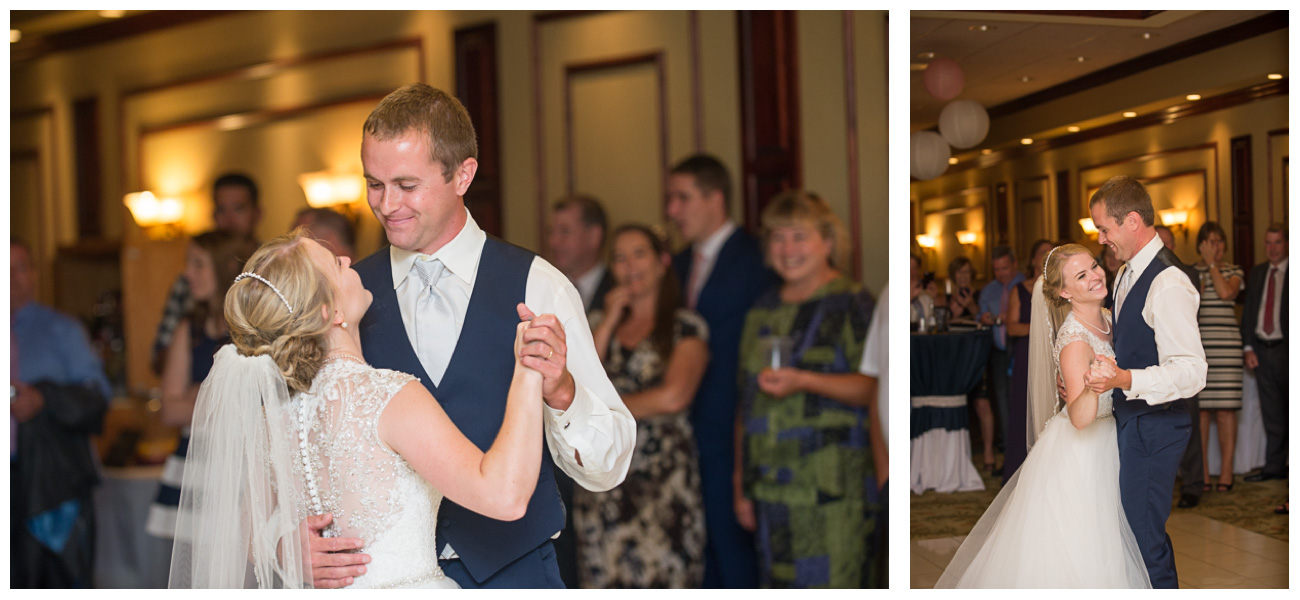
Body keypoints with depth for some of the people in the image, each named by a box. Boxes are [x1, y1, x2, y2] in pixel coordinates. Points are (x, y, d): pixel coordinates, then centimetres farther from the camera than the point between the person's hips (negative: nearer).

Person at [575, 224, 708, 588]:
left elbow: (674, 396, -12)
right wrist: (609, 322, 2)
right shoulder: (599, 322, 16)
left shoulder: (686, 327, 2)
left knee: (663, 579, -8)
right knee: (603, 580, 2)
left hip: (664, 478, -4)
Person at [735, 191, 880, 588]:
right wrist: (741, 485, 15)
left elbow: (873, 389, -10)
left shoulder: (851, 304, -1)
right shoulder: (762, 311, 17)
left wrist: (803, 381, -23)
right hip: (770, 488, 6)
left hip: (834, 488, -6)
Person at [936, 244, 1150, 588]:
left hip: (1102, 445, 8)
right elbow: (1080, 417, -36)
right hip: (1077, 455, -8)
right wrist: (1093, 386, -54)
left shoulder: (1106, 318, -1)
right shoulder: (1075, 340, -26)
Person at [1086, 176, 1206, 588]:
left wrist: (1125, 380, -40)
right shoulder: (1127, 274, 9)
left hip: (1154, 425, -10)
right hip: (1130, 418, 10)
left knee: (1144, 534, -5)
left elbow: (1191, 371, -28)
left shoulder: (1168, 283, -22)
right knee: (1128, 522, 18)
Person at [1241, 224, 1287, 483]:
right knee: (1271, 413, 10)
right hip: (1261, 350, 5)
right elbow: (1248, 311, 12)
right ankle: (1273, 466, 15)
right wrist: (1248, 347, 5)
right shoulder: (1257, 272, 12)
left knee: (1291, 410, 3)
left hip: (1285, 349, -5)